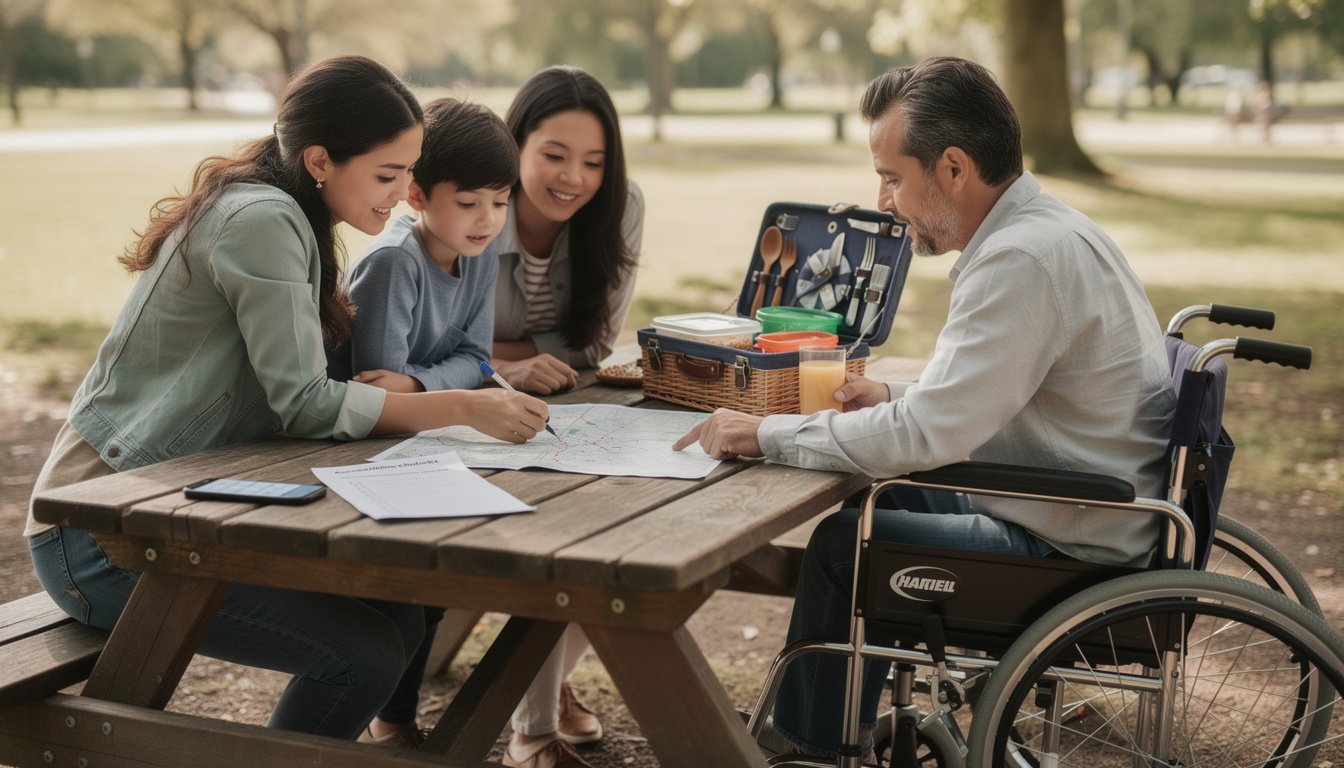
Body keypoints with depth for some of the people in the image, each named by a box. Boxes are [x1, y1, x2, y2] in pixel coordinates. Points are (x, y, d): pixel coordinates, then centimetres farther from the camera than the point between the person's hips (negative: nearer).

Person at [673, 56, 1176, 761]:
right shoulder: (1041, 228, 7)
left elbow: (923, 435, -28)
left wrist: (765, 435, -18)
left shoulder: (1022, 260, -25)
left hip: (1072, 551, -10)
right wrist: (897, 396, 7)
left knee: (842, 541, 1)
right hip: (1098, 513, 10)